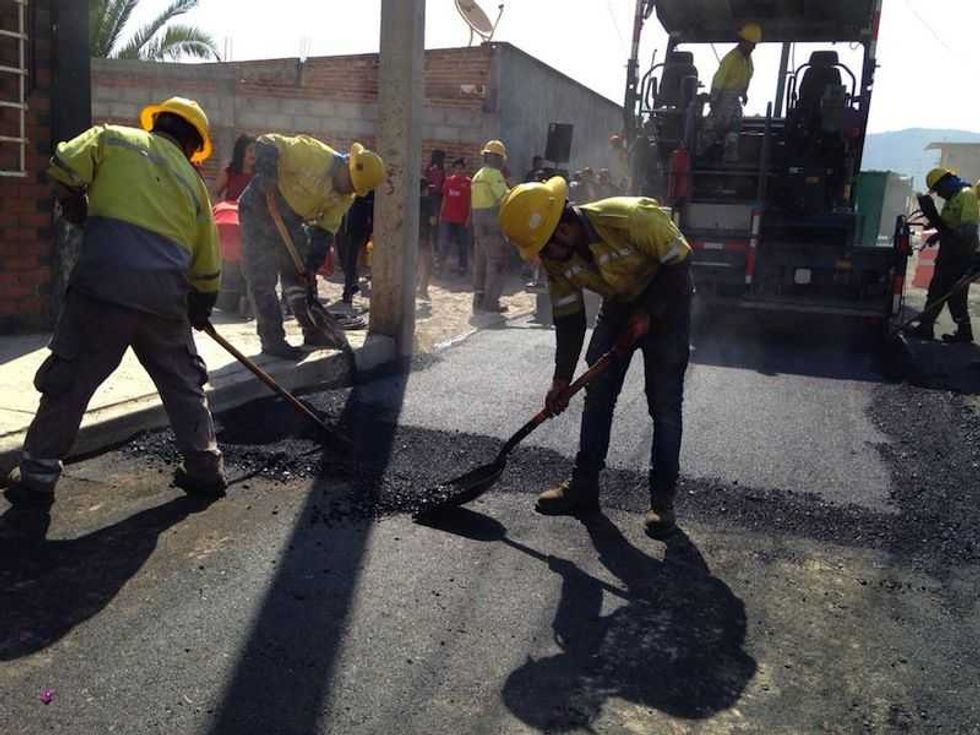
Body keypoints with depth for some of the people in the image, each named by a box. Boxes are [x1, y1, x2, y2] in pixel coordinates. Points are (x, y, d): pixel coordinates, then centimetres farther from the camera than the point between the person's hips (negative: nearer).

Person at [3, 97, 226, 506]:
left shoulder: (113, 138, 13)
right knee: (183, 381, 18)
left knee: (70, 379, 7)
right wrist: (200, 311, 37)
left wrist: (77, 210, 20)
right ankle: (205, 467, 22)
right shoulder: (193, 183, 20)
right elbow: (207, 268, 22)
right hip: (166, 291, 3)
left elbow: (63, 169, 0)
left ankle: (37, 475, 14)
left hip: (105, 280, -2)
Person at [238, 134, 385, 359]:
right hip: (259, 210, -7)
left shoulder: (346, 196, -5)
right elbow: (266, 144, -25)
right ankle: (272, 340, -1)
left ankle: (313, 332, 22)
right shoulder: (314, 154, -26)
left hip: (290, 221, 7)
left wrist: (312, 266, -7)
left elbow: (325, 231, -1)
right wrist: (268, 179, -35)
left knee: (300, 277, 12)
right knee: (263, 280, -7)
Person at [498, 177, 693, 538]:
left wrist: (649, 312, -20)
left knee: (664, 404, -7)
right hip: (619, 303, 5)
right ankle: (584, 487, 12)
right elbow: (568, 319, -7)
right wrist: (562, 379, -7)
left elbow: (679, 263, -21)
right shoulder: (555, 257, -15)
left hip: (666, 301, -5)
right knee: (596, 394, 2)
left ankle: (662, 499, 3)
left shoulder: (631, 218, -34)